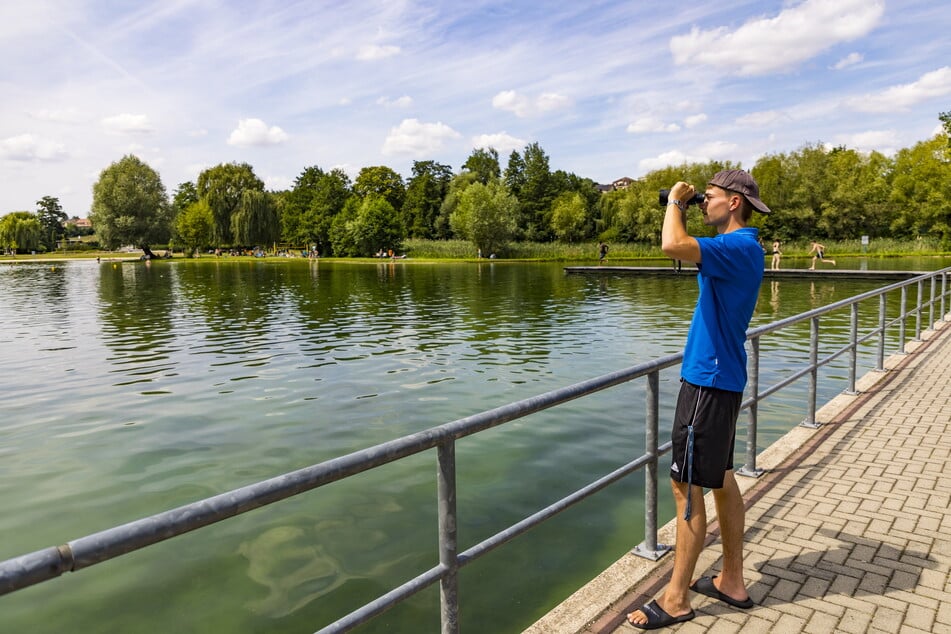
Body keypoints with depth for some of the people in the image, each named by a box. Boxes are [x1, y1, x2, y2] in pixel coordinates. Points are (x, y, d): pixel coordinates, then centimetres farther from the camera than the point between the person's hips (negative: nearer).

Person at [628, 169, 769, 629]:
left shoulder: (740, 247, -18)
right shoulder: (738, 246, 13)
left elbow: (673, 246, -35)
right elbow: (683, 248, 29)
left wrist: (676, 201, -16)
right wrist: (681, 208, 16)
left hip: (709, 381, -10)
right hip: (720, 378, 10)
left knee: (687, 487, -3)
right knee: (720, 480, 16)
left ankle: (676, 600, 9)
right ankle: (733, 582, 29)